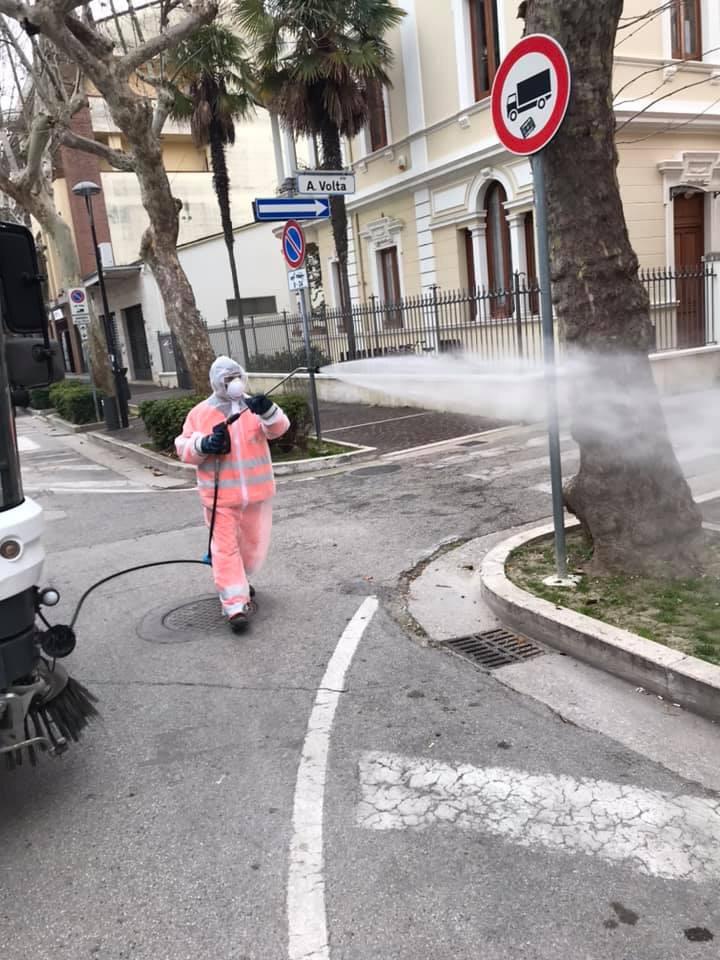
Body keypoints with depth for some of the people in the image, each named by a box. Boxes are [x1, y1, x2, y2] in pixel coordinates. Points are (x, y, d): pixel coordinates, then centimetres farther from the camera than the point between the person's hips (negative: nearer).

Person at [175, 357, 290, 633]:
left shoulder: (255, 407, 2)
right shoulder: (200, 413, 0)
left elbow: (278, 428, -14)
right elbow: (183, 447, 2)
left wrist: (268, 413, -36)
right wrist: (203, 445, -19)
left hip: (256, 492, 3)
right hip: (220, 495, -2)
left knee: (254, 543, 17)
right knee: (226, 548, -6)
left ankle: (238, 582, 43)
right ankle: (236, 605, -5)